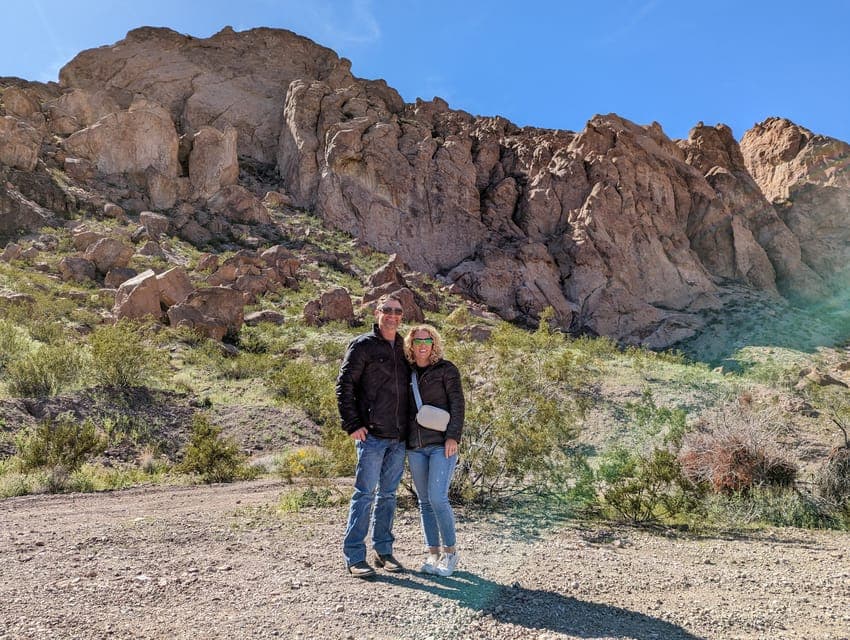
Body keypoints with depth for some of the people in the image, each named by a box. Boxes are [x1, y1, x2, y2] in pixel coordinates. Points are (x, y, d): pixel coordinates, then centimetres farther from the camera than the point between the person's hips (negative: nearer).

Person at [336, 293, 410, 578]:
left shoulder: (403, 348, 14)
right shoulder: (363, 345, -5)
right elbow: (344, 385, -7)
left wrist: (410, 427, 14)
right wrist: (352, 425, -12)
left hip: (398, 437, 6)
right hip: (372, 435, -6)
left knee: (388, 494, 13)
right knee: (365, 493, -3)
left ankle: (384, 550, 24)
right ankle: (354, 556, 6)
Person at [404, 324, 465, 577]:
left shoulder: (446, 369, -1)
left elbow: (457, 404, -6)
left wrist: (453, 436, -15)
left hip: (442, 444, -5)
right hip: (415, 447, 5)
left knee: (437, 498, -11)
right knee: (424, 502, 8)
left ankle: (450, 552, 5)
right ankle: (434, 554, 17)